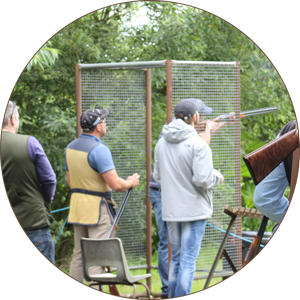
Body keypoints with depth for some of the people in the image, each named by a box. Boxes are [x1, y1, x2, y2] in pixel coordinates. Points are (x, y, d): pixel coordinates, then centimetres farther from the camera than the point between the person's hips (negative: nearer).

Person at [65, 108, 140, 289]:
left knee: (79, 255, 14)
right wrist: (130, 183, -3)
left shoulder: (71, 147, 9)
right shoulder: (99, 149, -18)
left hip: (77, 205, 8)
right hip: (98, 208, -8)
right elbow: (115, 184, -22)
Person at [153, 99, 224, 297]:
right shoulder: (197, 143, -16)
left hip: (170, 211, 7)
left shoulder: (162, 143, 6)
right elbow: (203, 179, -20)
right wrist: (218, 177, -1)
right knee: (188, 261, -3)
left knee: (176, 259, 17)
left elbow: (157, 176, 14)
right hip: (194, 210, -7)